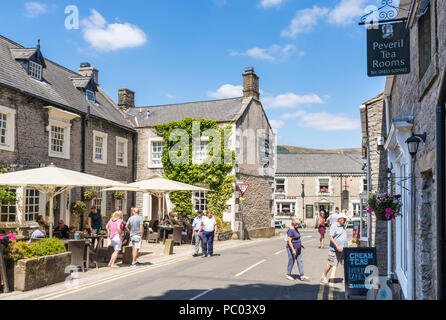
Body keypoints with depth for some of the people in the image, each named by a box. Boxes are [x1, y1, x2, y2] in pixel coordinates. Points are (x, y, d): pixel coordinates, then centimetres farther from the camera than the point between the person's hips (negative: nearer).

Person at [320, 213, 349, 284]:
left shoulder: (343, 227, 16)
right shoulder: (334, 227, -8)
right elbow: (331, 238, -15)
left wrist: (346, 247, 21)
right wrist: (337, 246, -21)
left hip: (344, 250, 7)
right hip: (335, 250, -7)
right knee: (331, 264, 0)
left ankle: (344, 279, 9)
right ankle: (324, 276, 18)